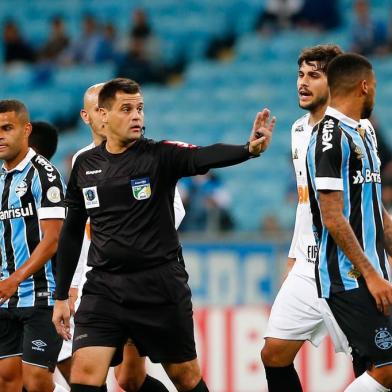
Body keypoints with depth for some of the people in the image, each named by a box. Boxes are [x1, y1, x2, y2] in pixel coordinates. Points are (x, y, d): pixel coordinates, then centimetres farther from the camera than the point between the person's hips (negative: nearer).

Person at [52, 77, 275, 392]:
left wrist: (249, 150, -46)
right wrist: (61, 296, 14)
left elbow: (204, 157, -25)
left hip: (160, 288, -2)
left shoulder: (160, 156, -5)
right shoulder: (85, 165, 6)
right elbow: (73, 232, 14)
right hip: (104, 288, 2)